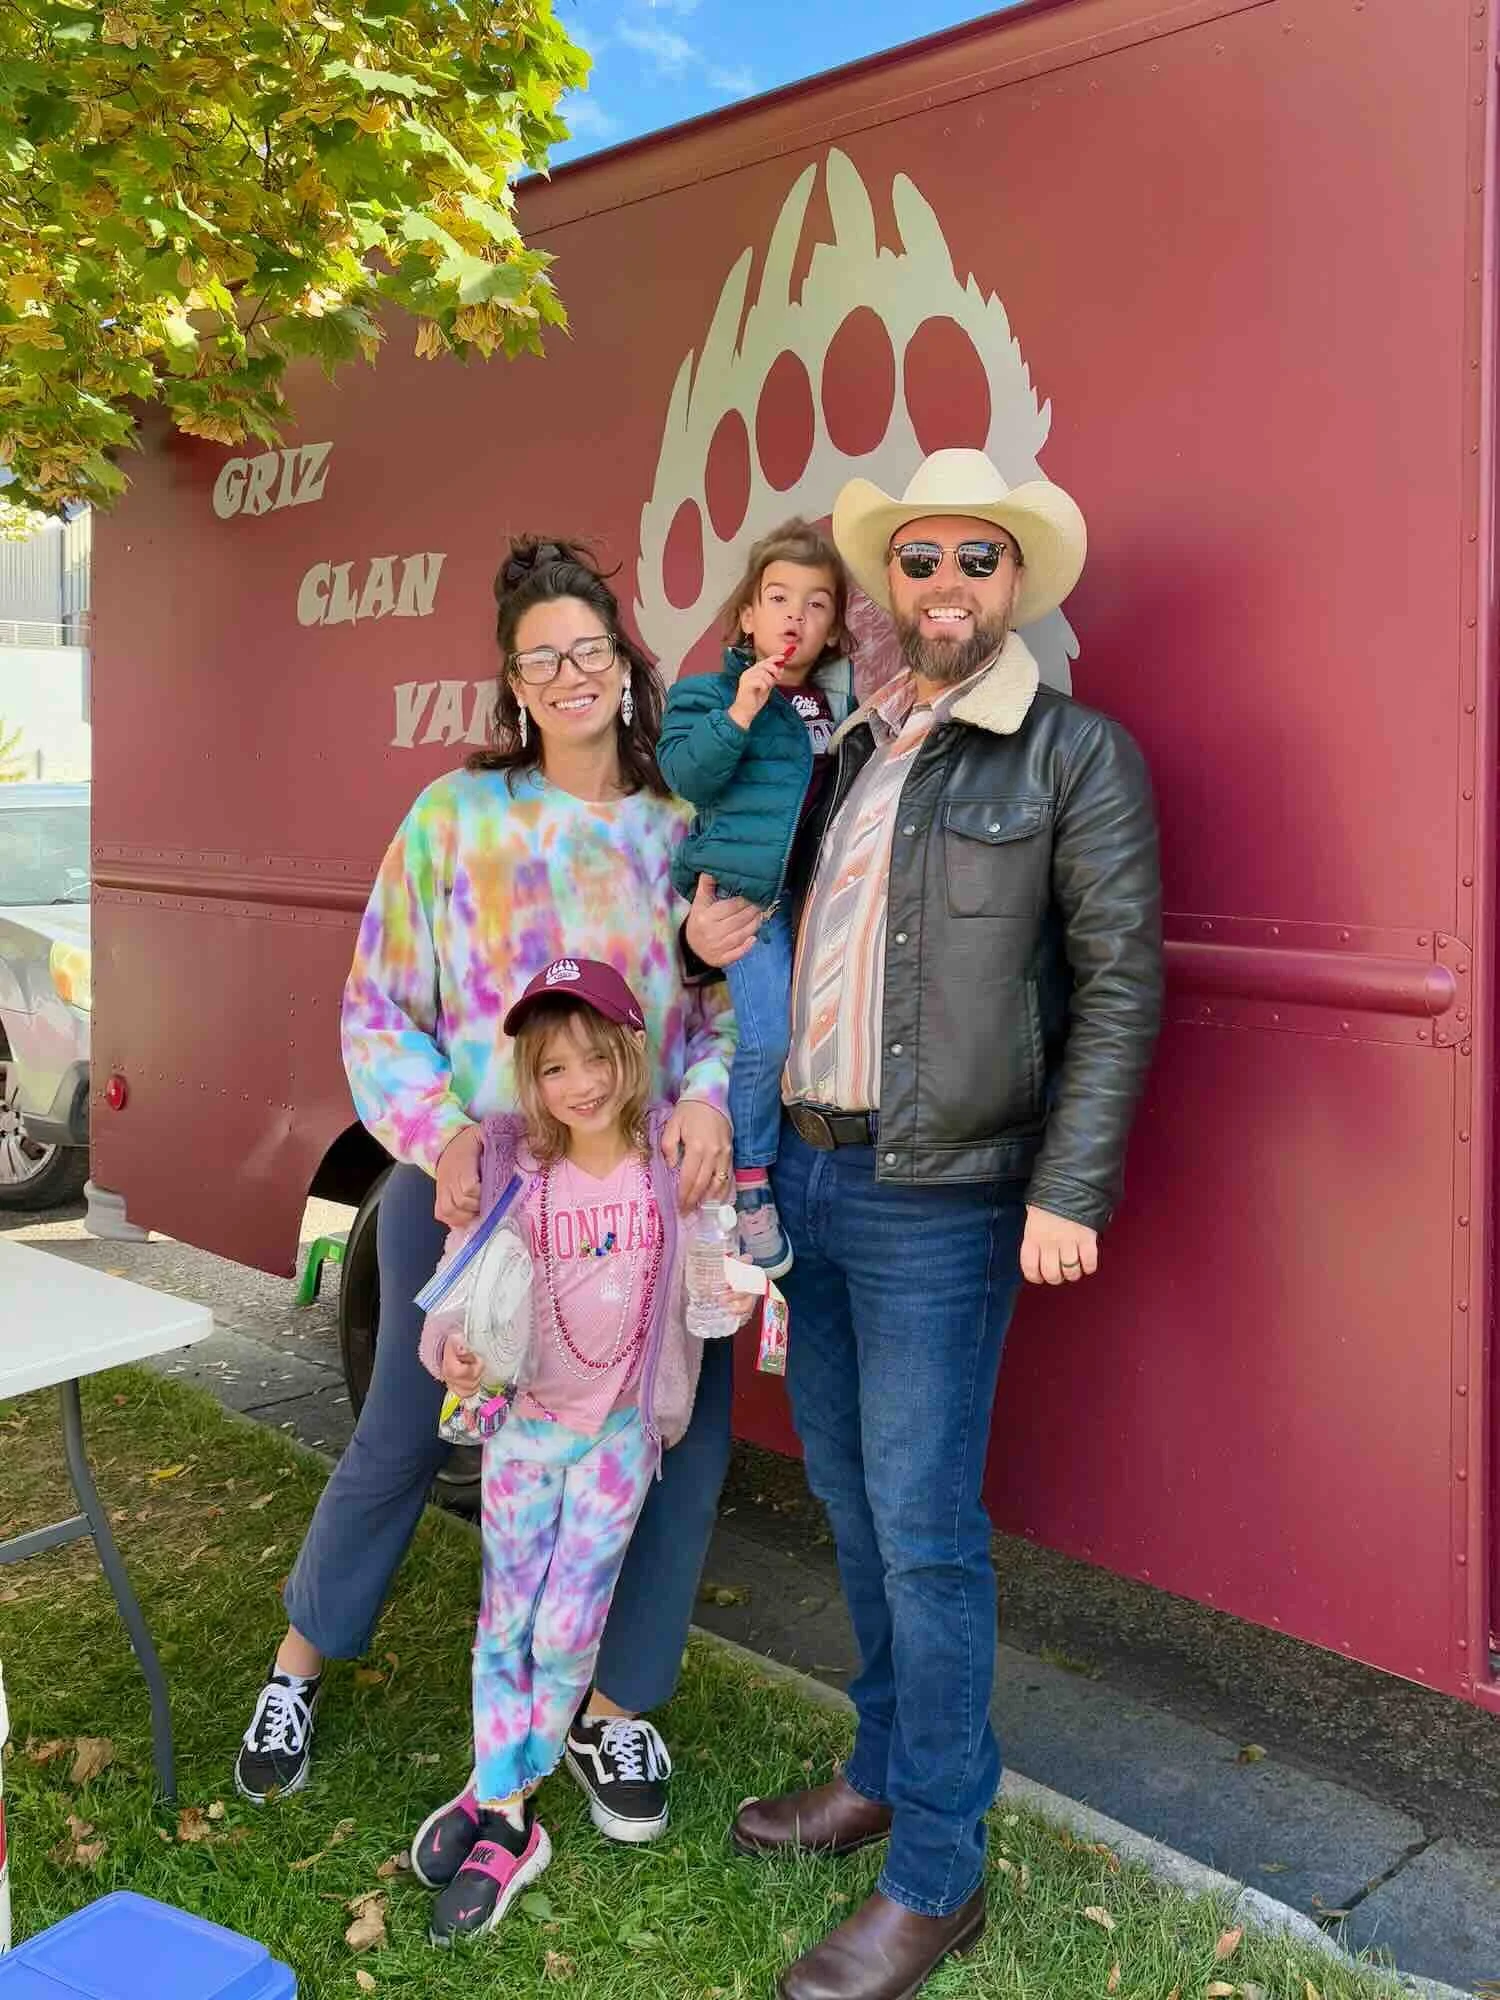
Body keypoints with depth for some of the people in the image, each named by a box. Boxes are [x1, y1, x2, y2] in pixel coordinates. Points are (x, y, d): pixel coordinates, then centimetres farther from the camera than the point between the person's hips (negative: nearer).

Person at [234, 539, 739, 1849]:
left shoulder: (681, 829, 3)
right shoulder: (456, 815, -2)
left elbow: (724, 996, 3)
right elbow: (377, 1017, -1)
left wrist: (707, 1092, -18)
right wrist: (446, 1137, -16)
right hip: (466, 1192, -1)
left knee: (675, 1442, -1)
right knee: (401, 1441, 11)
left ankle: (615, 1708, 22)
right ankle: (302, 1664, 37)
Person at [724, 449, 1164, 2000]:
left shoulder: (1076, 754, -5)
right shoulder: (845, 750, 14)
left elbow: (1120, 980, -9)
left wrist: (1069, 1191, -16)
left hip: (937, 1200, -6)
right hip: (805, 1172, 7)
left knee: (922, 1528, -1)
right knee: (849, 1499, 17)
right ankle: (884, 1771, 36)